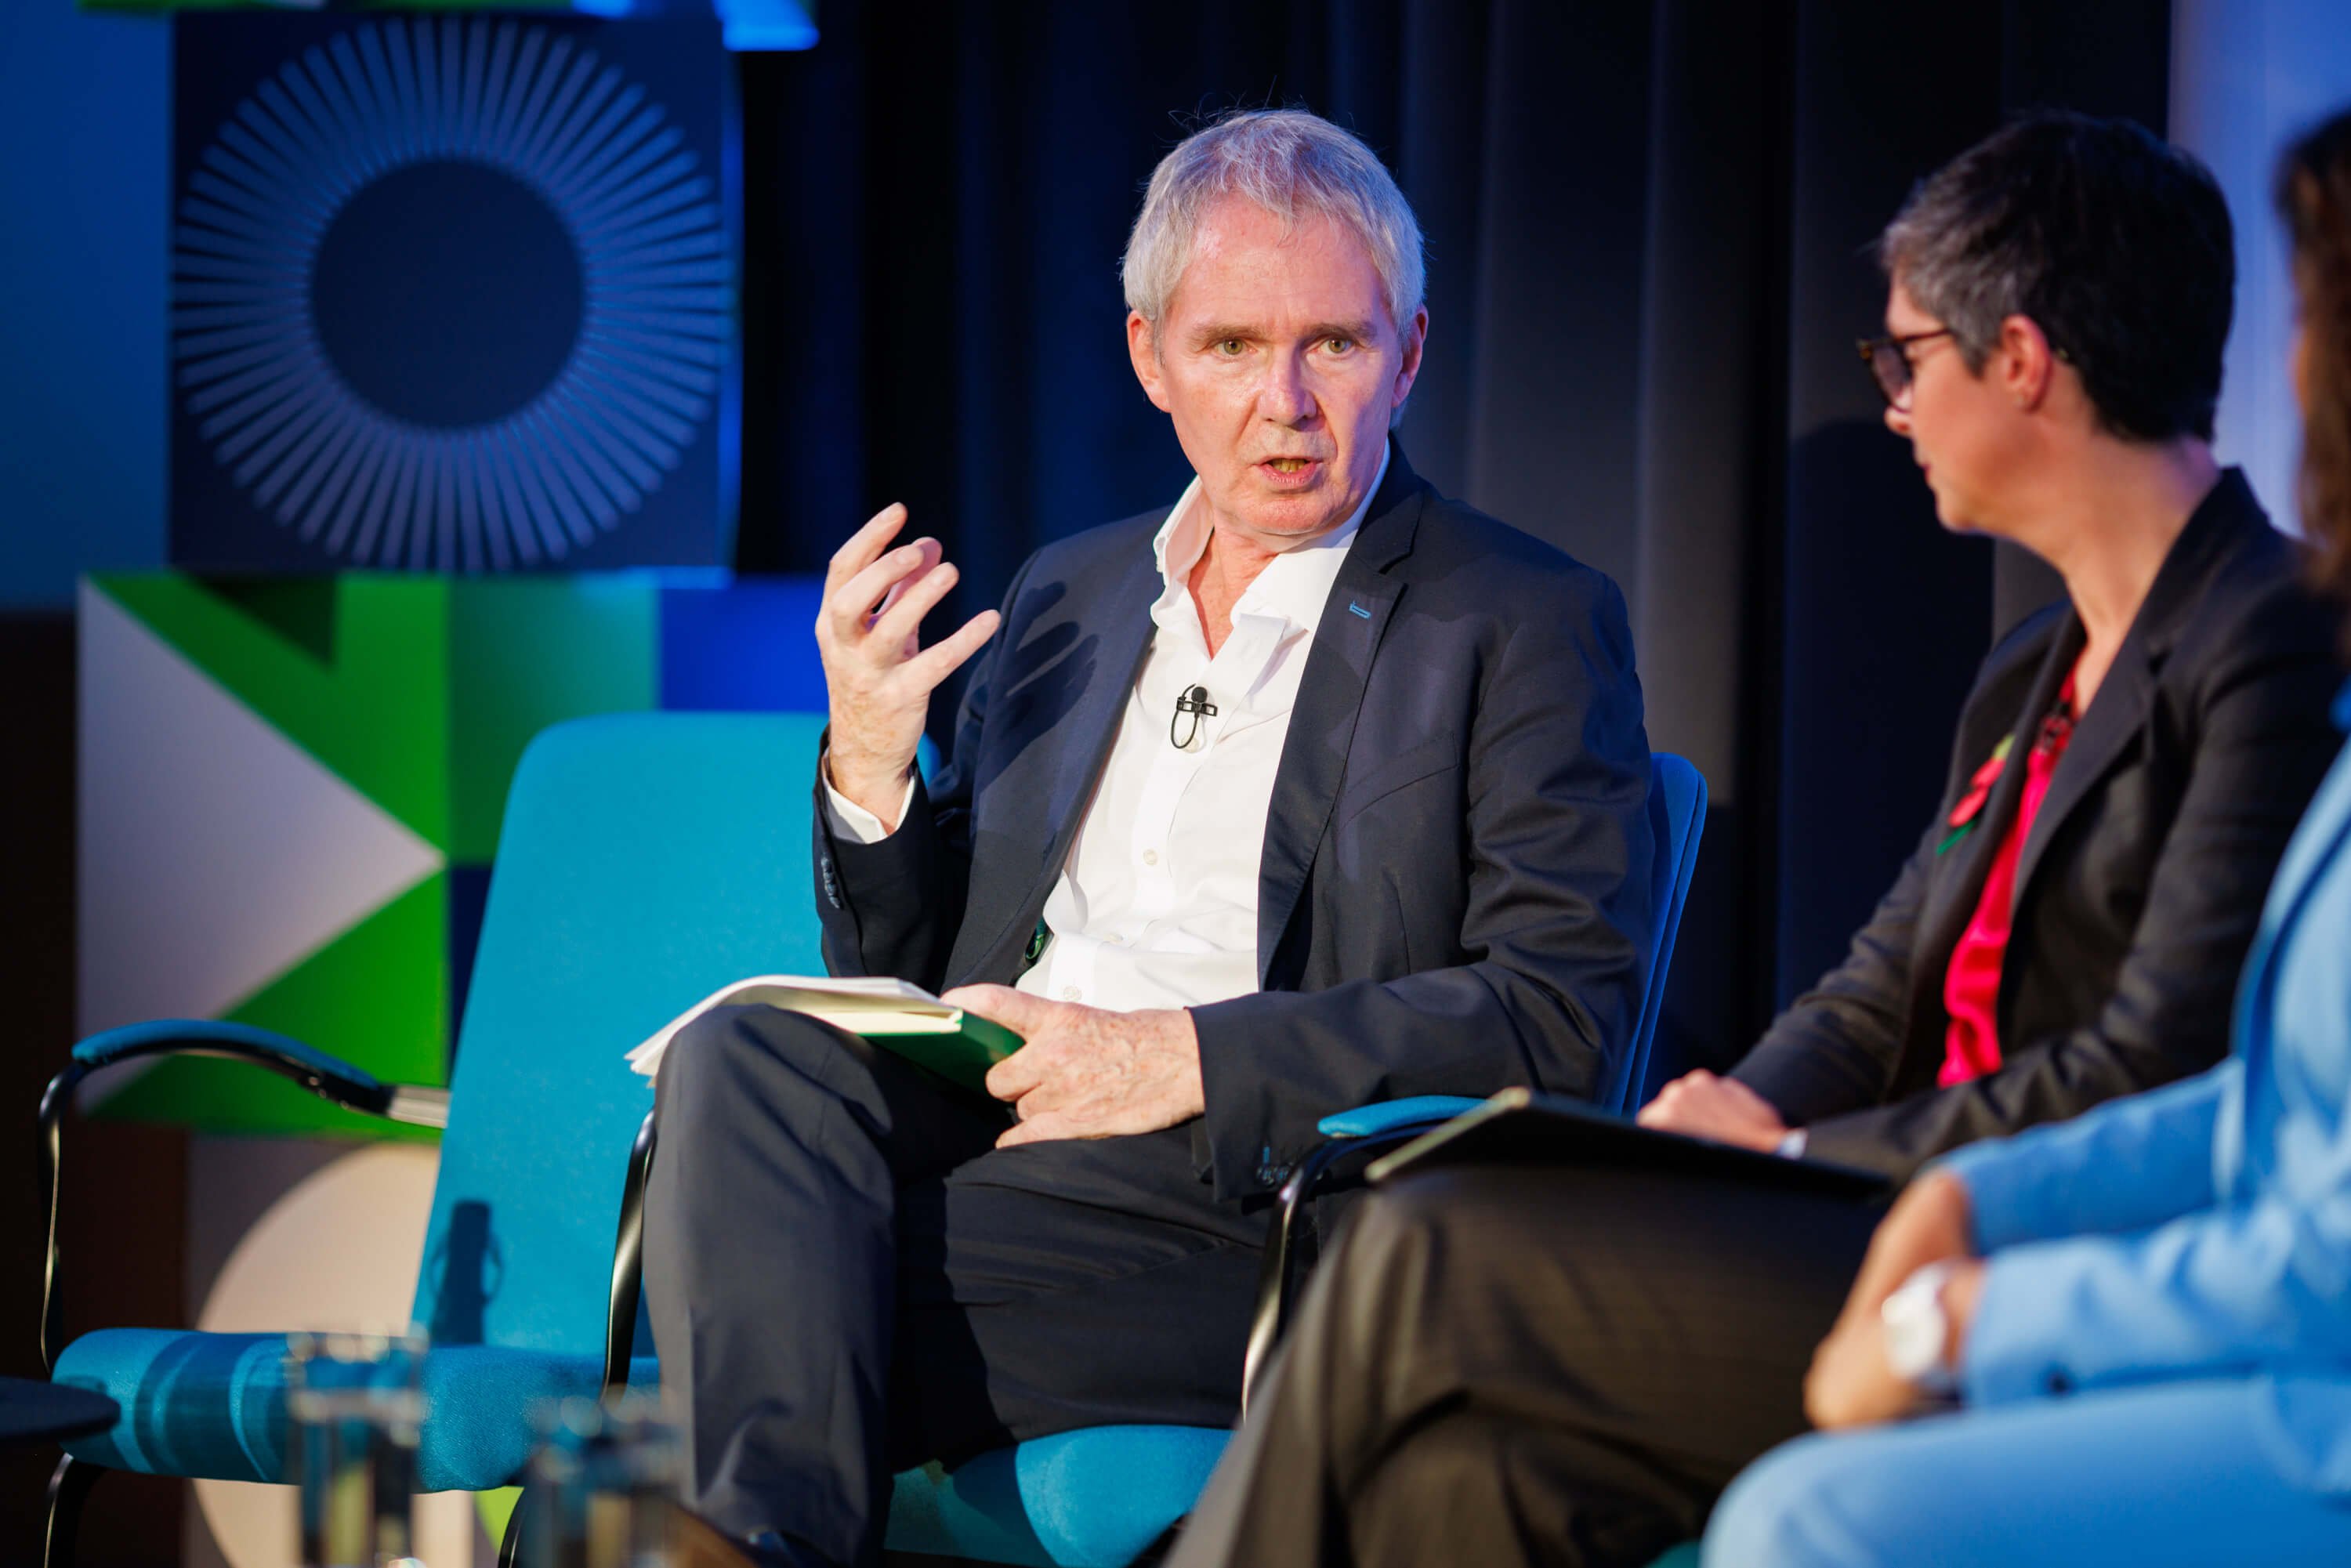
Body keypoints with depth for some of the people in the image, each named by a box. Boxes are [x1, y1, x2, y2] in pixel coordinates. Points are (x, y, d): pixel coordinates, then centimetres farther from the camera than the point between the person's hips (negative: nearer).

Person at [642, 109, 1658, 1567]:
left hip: (1259, 1211, -6)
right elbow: (914, 976, 25)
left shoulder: (1534, 625, 3)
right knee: (745, 1056, -29)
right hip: (986, 1129, 6)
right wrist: (871, 763, 3)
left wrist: (1186, 1060, -15)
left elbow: (1563, 1016, -8)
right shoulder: (1067, 598, 22)